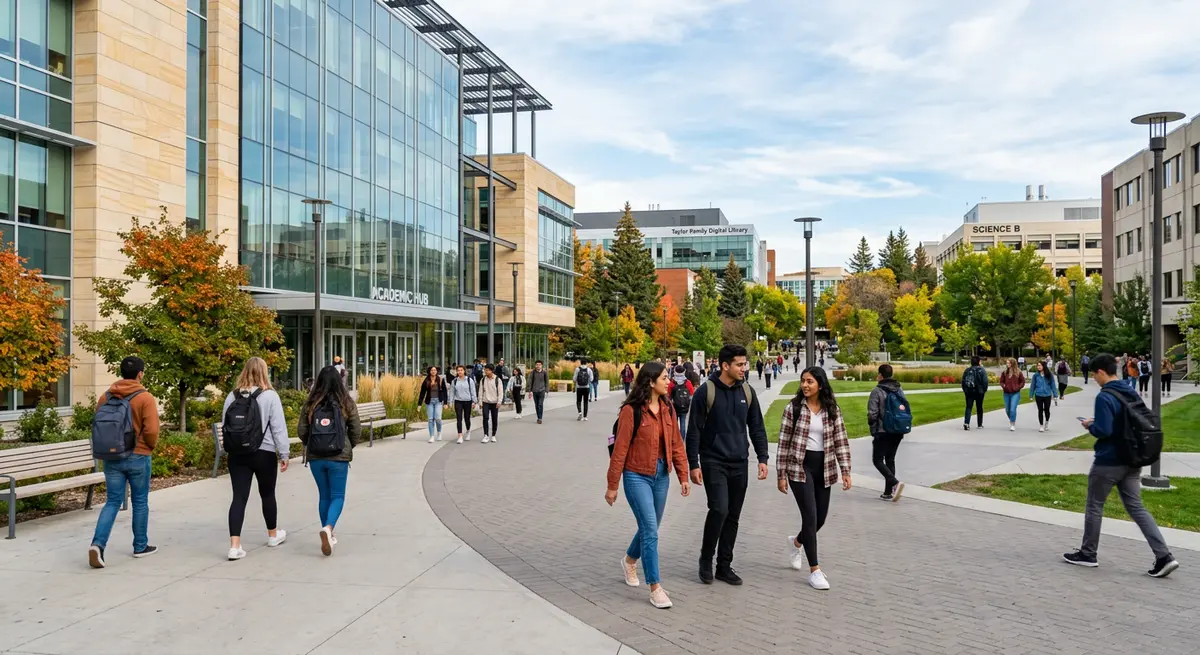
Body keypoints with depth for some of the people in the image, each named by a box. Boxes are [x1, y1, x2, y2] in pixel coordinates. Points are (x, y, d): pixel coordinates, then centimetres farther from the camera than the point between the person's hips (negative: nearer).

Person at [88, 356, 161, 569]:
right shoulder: (145, 398, -12)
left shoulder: (106, 397, 3)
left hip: (111, 456, 4)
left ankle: (98, 544, -10)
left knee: (113, 502, 8)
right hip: (138, 457, -4)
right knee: (140, 502, 10)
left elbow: (97, 426, 7)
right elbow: (151, 431, -17)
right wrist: (150, 446, 3)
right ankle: (141, 546, 20)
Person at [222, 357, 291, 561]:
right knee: (267, 494, 15)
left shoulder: (232, 396, 4)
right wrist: (284, 454, -3)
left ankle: (235, 545, -8)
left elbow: (226, 425, 10)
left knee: (239, 497, 1)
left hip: (237, 454, 3)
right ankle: (273, 535, 33)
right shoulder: (270, 396, -9)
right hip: (264, 453, -3)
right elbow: (279, 428, -9)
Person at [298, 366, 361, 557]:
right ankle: (328, 528, -20)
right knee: (337, 496, 5)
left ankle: (328, 535, 22)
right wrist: (349, 447, 18)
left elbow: (302, 432, 3)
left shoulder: (310, 404, -1)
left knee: (324, 496, 16)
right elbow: (355, 431, -1)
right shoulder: (346, 404, -5)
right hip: (339, 457, -2)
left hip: (315, 457, 3)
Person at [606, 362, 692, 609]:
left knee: (650, 529, 17)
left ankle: (629, 560, 45)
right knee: (650, 529, -9)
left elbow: (676, 443, 8)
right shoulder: (631, 410, -15)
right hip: (637, 475, -6)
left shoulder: (667, 408, 3)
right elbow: (620, 449, -12)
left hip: (661, 475, 6)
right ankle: (655, 588, 1)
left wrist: (683, 476, 6)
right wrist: (612, 485, -9)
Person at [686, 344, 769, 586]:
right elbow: (694, 431, -7)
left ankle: (724, 566, 20)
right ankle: (706, 559, 5)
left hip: (739, 464, 5)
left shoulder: (747, 392, 5)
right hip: (713, 463, -5)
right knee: (719, 509, -16)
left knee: (732, 517, 8)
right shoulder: (706, 391, -9)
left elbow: (757, 428, 12)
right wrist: (693, 464, -10)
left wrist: (762, 458, 3)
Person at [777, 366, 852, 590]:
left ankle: (797, 541, 43)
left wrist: (845, 471, -2)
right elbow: (784, 442, -4)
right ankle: (815, 570, 0)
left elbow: (840, 441, 4)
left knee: (820, 518, 11)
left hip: (824, 468, 4)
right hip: (800, 467, -4)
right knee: (810, 517, -8)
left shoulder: (832, 409, 3)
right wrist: (781, 474, -5)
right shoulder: (793, 408, -5)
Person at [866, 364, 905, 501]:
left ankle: (895, 482, -18)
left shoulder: (877, 391, -13)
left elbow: (872, 413, -16)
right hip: (897, 432, 6)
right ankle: (888, 492, 15)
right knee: (890, 460, 15)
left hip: (882, 432, -6)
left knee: (877, 460, 2)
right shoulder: (899, 390, 7)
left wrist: (872, 427, 2)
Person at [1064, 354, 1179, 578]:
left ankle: (1088, 554, 20)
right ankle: (1164, 556, 0)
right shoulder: (1131, 393, 8)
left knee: (1095, 507, 8)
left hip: (1108, 462, -7)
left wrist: (1090, 425, -3)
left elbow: (1103, 431, -25)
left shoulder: (1104, 397, -19)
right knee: (1136, 508, 9)